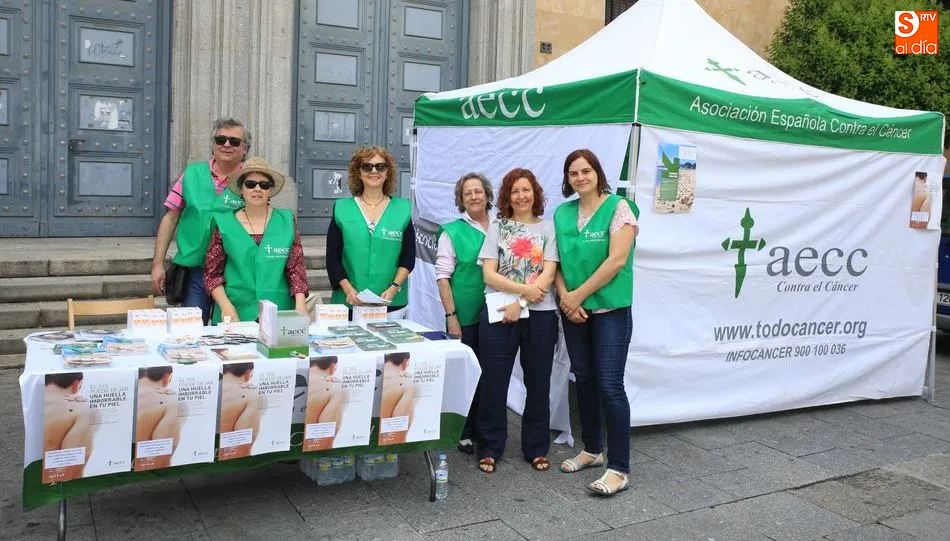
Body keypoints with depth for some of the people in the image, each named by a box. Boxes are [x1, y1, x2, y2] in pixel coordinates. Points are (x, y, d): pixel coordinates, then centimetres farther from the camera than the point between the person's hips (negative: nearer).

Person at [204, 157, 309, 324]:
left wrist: (300, 306, -10)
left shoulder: (286, 221, 7)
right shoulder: (225, 223, 5)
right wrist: (226, 307, -9)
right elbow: (212, 273, 5)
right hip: (236, 315, 0)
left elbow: (296, 269, 3)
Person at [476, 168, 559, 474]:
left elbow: (548, 275, -3)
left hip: (539, 315, 0)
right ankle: (490, 448, 15)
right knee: (493, 384, 2)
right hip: (498, 314, 0)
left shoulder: (548, 228, 6)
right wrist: (525, 288, -14)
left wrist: (520, 304, -13)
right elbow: (488, 275, -2)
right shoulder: (497, 228, 7)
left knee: (538, 384, 8)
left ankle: (536, 449, 22)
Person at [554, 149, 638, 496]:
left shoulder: (618, 207, -7)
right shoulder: (562, 213, 9)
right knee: (584, 380, 13)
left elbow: (617, 260, -15)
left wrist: (578, 294, -13)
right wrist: (565, 297, -7)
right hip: (574, 310, 6)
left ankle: (619, 468, -1)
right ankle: (592, 449, 29)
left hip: (610, 309, -5)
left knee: (609, 385, -8)